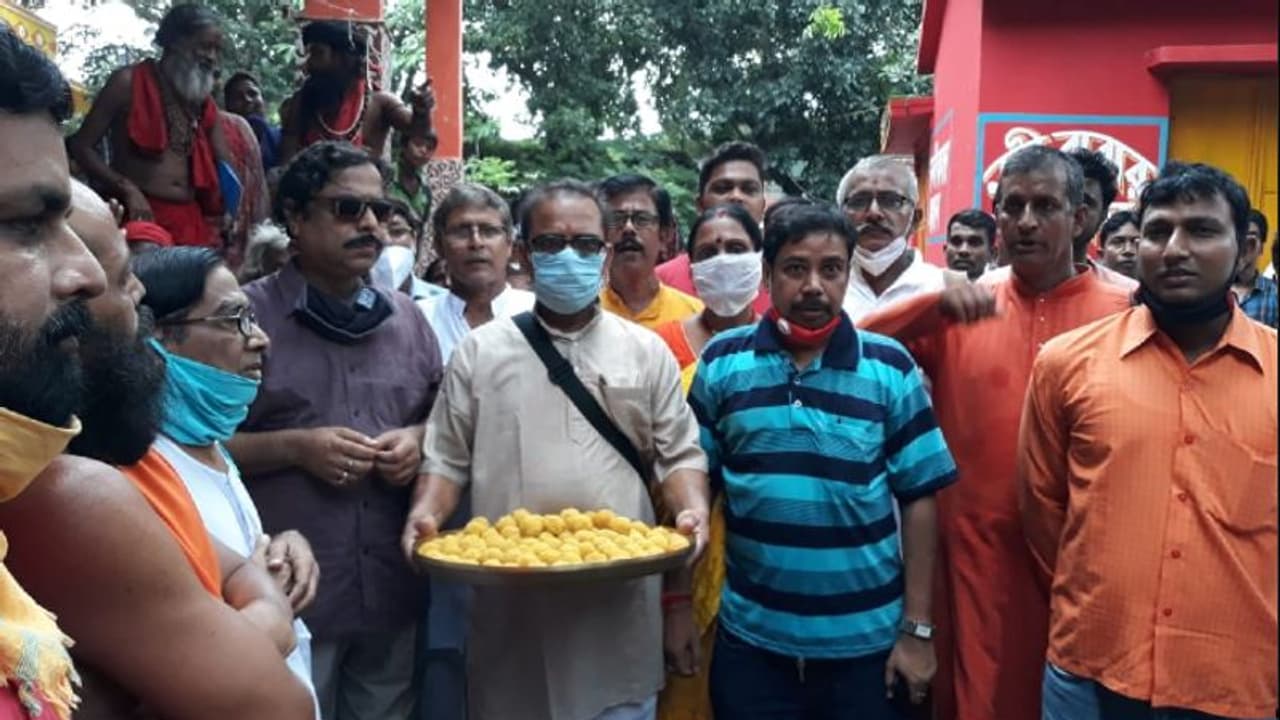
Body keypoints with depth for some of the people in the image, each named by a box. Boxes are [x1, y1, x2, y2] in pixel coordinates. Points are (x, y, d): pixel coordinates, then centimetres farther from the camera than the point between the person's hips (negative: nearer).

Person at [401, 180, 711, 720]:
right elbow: (447, 457, 7)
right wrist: (427, 515, -11)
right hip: (511, 603, 0)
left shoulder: (646, 351, 7)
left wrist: (693, 512, -12)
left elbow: (679, 454, 6)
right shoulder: (479, 351, 6)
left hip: (617, 602, 0)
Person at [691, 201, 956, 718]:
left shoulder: (890, 367, -3)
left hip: (866, 641, 0)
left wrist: (917, 629, -3)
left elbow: (919, 499, -1)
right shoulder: (721, 362, -2)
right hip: (750, 639, 1)